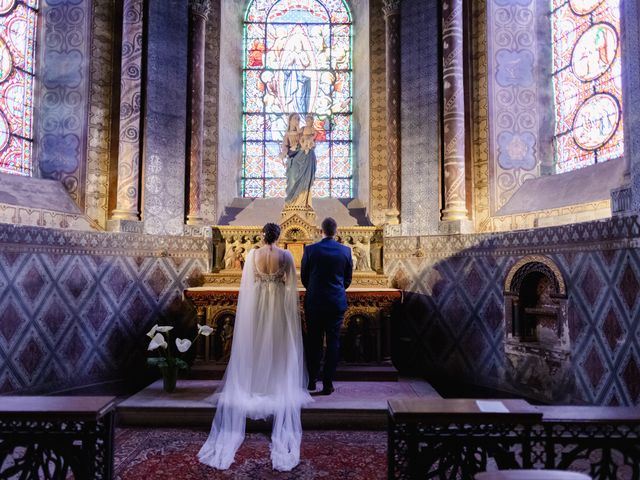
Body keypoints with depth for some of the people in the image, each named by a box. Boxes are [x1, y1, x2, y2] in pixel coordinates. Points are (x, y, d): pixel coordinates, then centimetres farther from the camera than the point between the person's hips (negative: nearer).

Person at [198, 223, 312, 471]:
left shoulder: (253, 254, -6)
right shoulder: (286, 255, -8)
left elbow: (247, 282, -2)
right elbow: (291, 284, -6)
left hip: (257, 302, 1)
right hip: (279, 304, -1)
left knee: (256, 341, 13)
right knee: (278, 343, 10)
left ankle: (256, 381, 21)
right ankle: (278, 381, 16)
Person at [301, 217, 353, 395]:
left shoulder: (310, 250, -6)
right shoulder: (346, 251, -2)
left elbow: (304, 277, 3)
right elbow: (348, 279, 6)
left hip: (314, 302, 0)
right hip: (337, 302, 0)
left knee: (314, 342, 12)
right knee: (333, 343, 6)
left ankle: (312, 381, 22)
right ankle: (327, 384, 8)